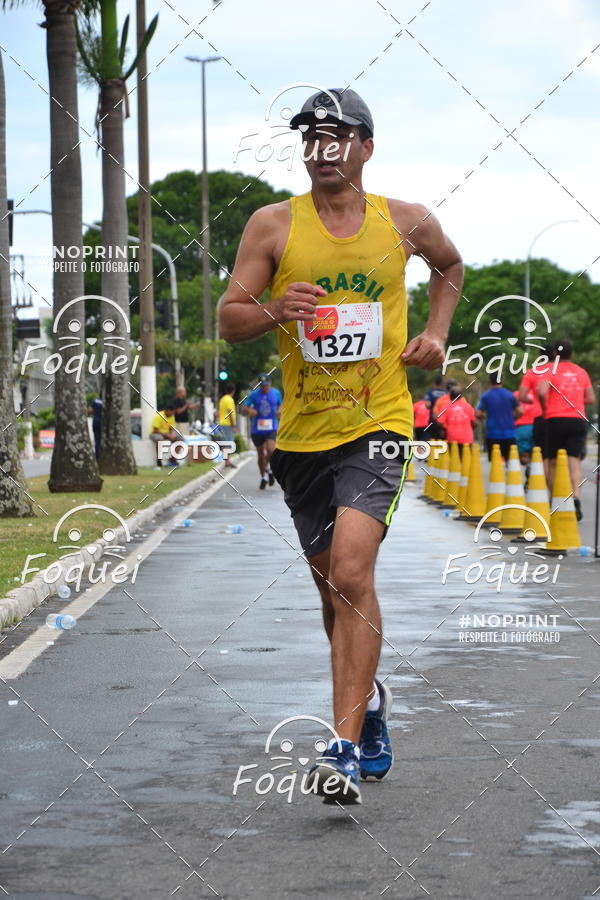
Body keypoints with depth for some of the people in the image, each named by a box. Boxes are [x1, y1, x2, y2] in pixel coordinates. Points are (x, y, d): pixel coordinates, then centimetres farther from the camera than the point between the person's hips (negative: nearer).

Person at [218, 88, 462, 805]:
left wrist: (436, 332, 8)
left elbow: (450, 267, 24)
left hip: (377, 425, -2)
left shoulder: (406, 222, 2)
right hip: (302, 431, 3)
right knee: (333, 585, 14)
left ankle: (346, 748, -22)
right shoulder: (273, 225, 0)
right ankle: (368, 700, 40)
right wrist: (275, 311, -22)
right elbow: (229, 320, -1)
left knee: (351, 571, -20)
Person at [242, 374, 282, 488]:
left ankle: (269, 469, 5)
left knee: (270, 450, -22)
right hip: (257, 429, 1)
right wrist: (249, 410, -22)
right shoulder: (254, 394, -1)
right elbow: (244, 407, 0)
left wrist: (279, 410, -2)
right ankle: (263, 478, 25)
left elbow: (280, 404, 19)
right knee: (260, 454, 8)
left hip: (271, 428, -1)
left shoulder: (276, 393, 4)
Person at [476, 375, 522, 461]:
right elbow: (520, 412, 0)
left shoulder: (486, 396, -2)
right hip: (509, 434, 2)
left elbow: (478, 414, -7)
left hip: (492, 435, -2)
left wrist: (485, 416, 14)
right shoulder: (510, 395, 4)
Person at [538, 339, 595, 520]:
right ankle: (576, 499, -25)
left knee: (553, 462, 10)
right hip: (578, 420, 2)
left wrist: (545, 409, 2)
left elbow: (541, 392, -15)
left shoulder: (551, 370, 1)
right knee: (574, 461, -4)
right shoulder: (581, 372, 12)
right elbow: (591, 398, 12)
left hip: (556, 419, -2)